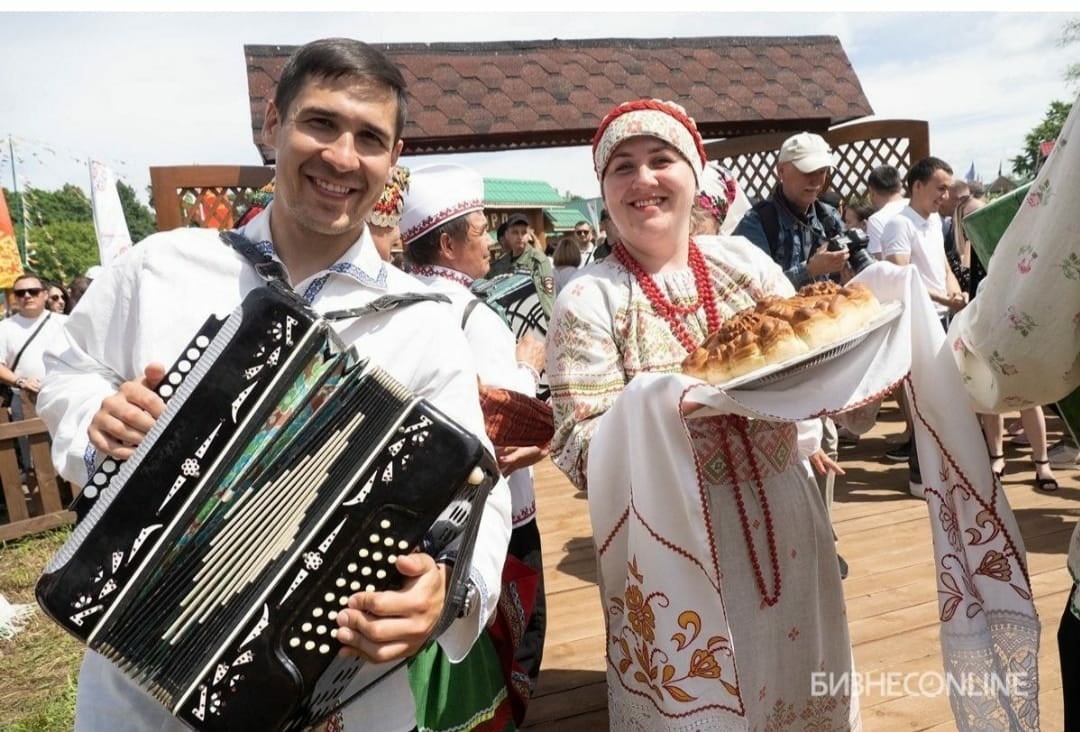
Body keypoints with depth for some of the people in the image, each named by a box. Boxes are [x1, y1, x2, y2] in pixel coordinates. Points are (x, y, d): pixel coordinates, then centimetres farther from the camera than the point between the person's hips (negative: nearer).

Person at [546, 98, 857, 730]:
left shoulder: (743, 260, 1)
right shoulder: (590, 300, -11)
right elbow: (581, 452, -15)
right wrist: (666, 403, -31)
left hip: (780, 518, 4)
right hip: (676, 539, -4)